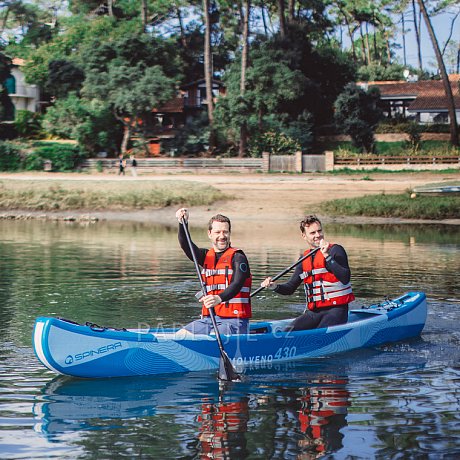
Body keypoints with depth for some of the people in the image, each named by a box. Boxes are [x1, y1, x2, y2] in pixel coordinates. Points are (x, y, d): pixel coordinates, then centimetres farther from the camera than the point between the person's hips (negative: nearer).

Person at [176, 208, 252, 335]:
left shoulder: (237, 258, -4)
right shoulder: (206, 257, 14)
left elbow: (237, 285, -20)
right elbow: (186, 246, -4)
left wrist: (219, 298, -40)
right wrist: (183, 223, -23)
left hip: (234, 320, -6)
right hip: (208, 319, 6)